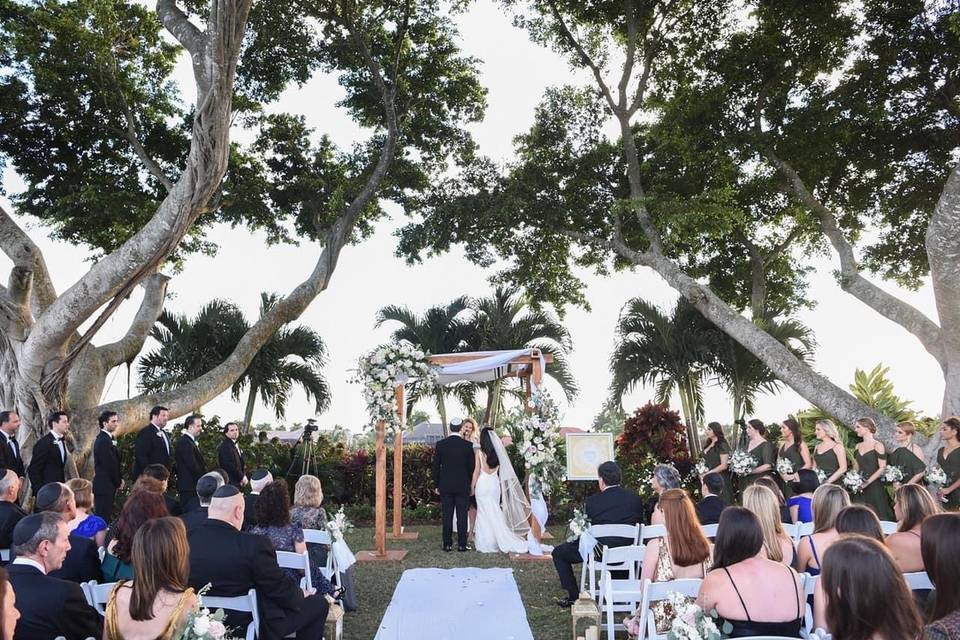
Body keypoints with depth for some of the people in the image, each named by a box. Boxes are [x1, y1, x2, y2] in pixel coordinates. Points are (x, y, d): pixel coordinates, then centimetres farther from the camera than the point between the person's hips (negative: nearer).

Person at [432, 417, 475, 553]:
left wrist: (436, 485, 10)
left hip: (445, 486, 1)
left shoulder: (440, 444, -3)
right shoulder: (468, 445, -6)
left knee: (447, 516, 6)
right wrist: (471, 485, 11)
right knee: (462, 516, 4)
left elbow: (436, 466, 2)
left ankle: (447, 544, 9)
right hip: (463, 486, -1)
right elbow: (472, 467, -1)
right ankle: (462, 544, 6)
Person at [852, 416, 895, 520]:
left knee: (877, 517, -3)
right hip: (860, 489, 6)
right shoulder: (858, 446, 12)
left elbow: (882, 468, -11)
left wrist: (867, 482, -15)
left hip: (874, 487, -6)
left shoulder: (877, 445, -6)